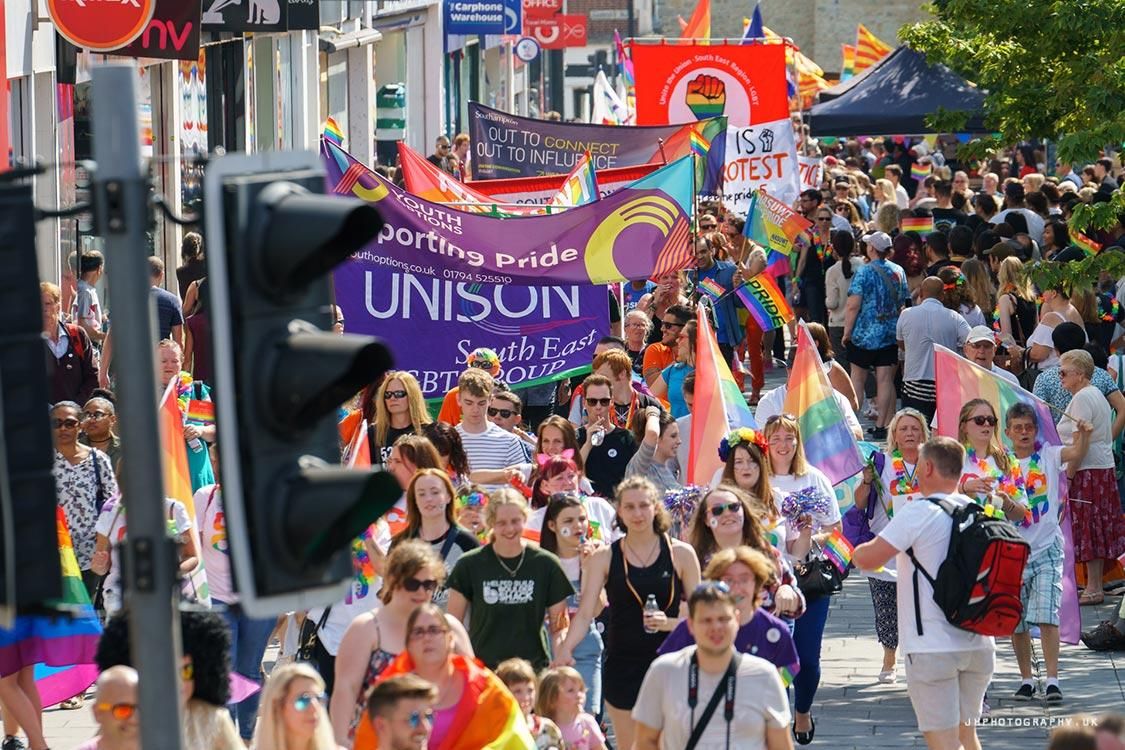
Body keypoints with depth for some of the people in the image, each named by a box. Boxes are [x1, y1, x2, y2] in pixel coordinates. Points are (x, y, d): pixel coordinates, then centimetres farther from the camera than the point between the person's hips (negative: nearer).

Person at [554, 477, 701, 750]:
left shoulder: (680, 554, 1)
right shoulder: (605, 558, 3)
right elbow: (585, 614, -3)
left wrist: (669, 623, -16)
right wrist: (566, 649, -20)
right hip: (623, 666, 1)